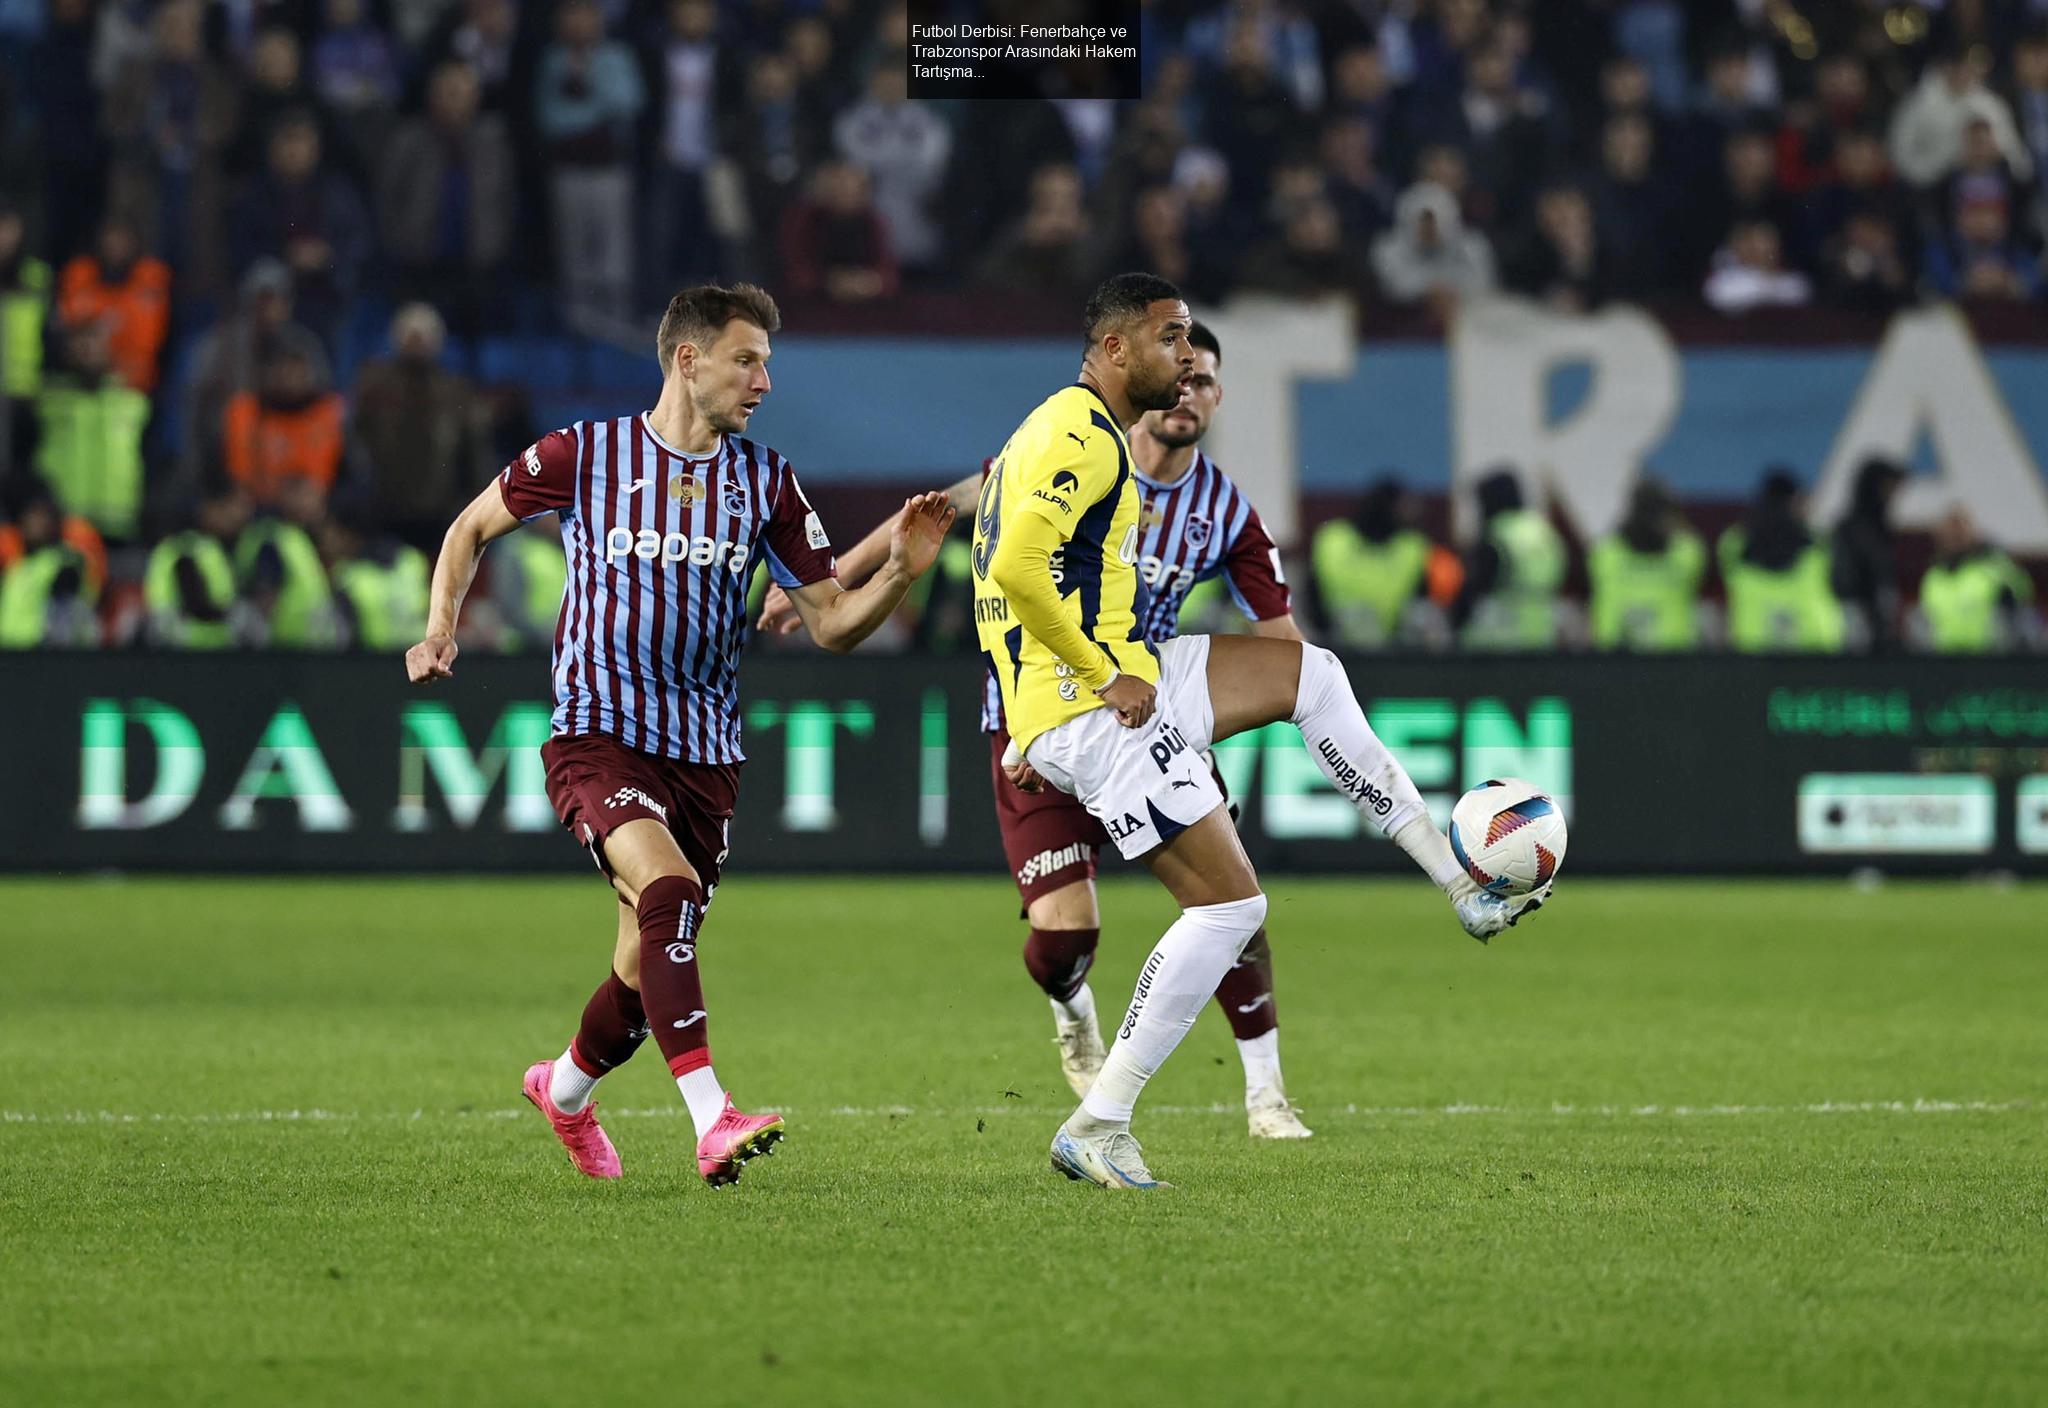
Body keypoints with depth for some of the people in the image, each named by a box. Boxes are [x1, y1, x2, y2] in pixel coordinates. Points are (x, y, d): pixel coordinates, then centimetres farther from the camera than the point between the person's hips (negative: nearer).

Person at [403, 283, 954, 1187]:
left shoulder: (767, 483, 6)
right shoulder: (583, 455, -2)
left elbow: (831, 624, 6)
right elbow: (473, 527, 13)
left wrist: (900, 572, -12)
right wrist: (440, 630, 0)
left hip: (703, 754, 4)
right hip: (597, 733, -4)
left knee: (649, 968, 9)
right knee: (669, 887, -30)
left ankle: (565, 1088, 42)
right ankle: (712, 1122, -38)